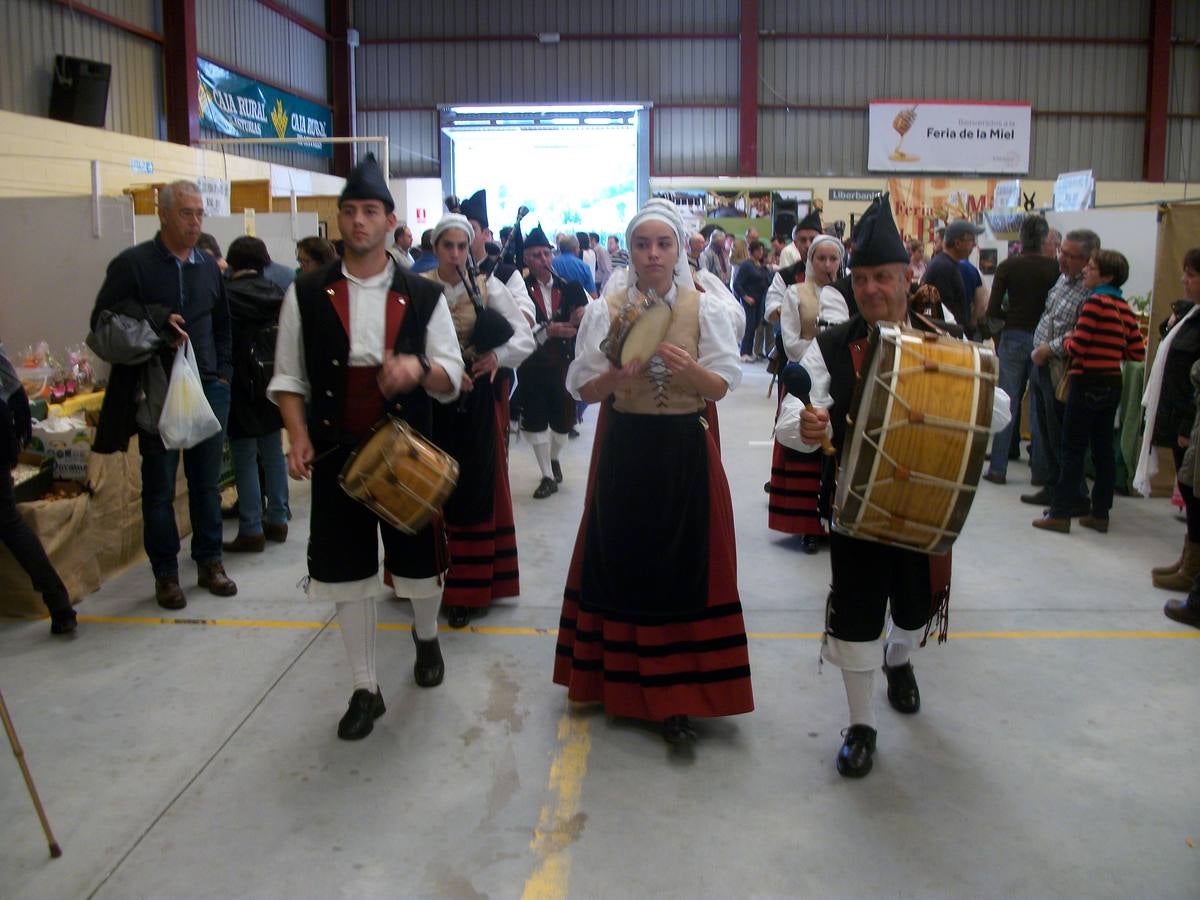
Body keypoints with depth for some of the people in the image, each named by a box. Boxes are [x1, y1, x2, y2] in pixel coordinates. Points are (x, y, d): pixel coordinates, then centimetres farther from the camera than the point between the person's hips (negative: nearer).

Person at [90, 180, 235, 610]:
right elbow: (102, 323, -6)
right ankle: (166, 574, 16)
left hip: (209, 389, 4)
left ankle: (210, 563, 23)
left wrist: (223, 373, 10)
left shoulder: (209, 266, 11)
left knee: (206, 482, 11)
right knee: (160, 487, 5)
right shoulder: (133, 264, -5)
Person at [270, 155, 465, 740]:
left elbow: (452, 379, -1)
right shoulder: (307, 294, 2)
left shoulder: (424, 296, 1)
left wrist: (419, 367, -23)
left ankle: (426, 638, 45)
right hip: (335, 451, 0)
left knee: (419, 558, 12)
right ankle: (365, 690, 20)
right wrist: (298, 436, -10)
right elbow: (288, 377, 5)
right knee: (347, 570, 5)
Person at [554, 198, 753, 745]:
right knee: (622, 559, 6)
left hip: (685, 450, 0)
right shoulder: (605, 311, 1)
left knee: (682, 565, 2)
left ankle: (674, 696, 11)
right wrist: (616, 377, -21)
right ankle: (618, 675, 24)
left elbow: (722, 387, -4)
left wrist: (690, 370, -24)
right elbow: (583, 389, -1)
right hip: (624, 449, 1)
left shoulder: (706, 309, 0)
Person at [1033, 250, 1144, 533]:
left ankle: (1060, 514, 1)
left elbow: (1077, 346, -17)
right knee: (1103, 450, 11)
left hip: (1088, 384, -7)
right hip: (1112, 384, 7)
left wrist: (1067, 340, 3)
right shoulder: (1124, 307, 9)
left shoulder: (1095, 301, -13)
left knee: (1073, 450, -2)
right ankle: (1100, 514, 16)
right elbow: (1137, 353, 8)